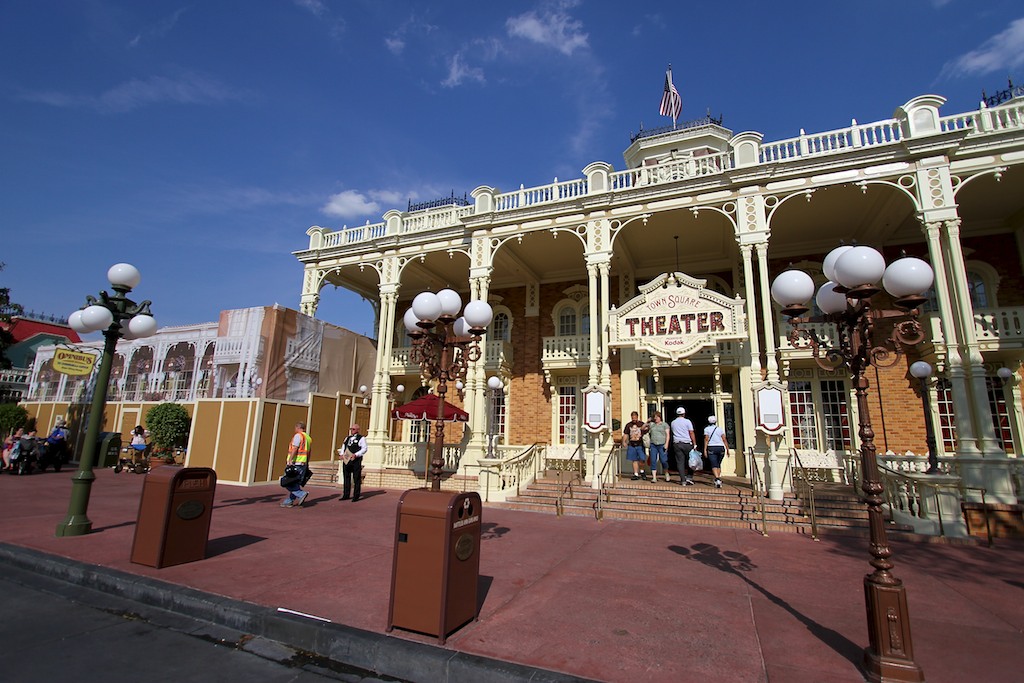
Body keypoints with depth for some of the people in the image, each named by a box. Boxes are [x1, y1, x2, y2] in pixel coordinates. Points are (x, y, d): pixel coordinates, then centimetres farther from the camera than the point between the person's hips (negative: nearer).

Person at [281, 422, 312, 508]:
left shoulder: (298, 435, -7)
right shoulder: (309, 438, 17)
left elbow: (295, 448, -19)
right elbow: (309, 453, 20)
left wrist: (290, 460, -24)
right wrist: (307, 464, 24)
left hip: (295, 463, -8)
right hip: (303, 463, 8)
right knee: (294, 483, 12)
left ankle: (301, 493, -17)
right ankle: (288, 501, 14)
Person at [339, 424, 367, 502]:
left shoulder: (361, 438, -1)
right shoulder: (347, 438, 19)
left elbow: (364, 449, -8)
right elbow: (343, 447, 20)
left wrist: (356, 455, -19)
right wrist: (341, 454, 1)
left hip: (356, 460, -6)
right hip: (346, 460, 6)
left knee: (356, 479, -1)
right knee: (346, 478, 10)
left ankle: (356, 496, 5)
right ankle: (345, 495, 18)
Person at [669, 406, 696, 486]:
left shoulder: (673, 423, 11)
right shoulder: (687, 421, -2)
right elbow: (691, 434, -4)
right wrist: (695, 444, -2)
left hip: (677, 444, 3)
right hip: (687, 443, -3)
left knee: (680, 462, 2)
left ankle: (683, 480, 1)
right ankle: (689, 477, 3)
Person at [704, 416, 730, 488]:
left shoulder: (707, 429, 3)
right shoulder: (720, 429, 10)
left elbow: (706, 439, -5)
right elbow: (724, 439, 3)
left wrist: (705, 449, -6)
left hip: (711, 448, -3)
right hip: (721, 448, 3)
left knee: (714, 465, -8)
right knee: (718, 464, 18)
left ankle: (717, 479, -26)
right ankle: (718, 479, 16)